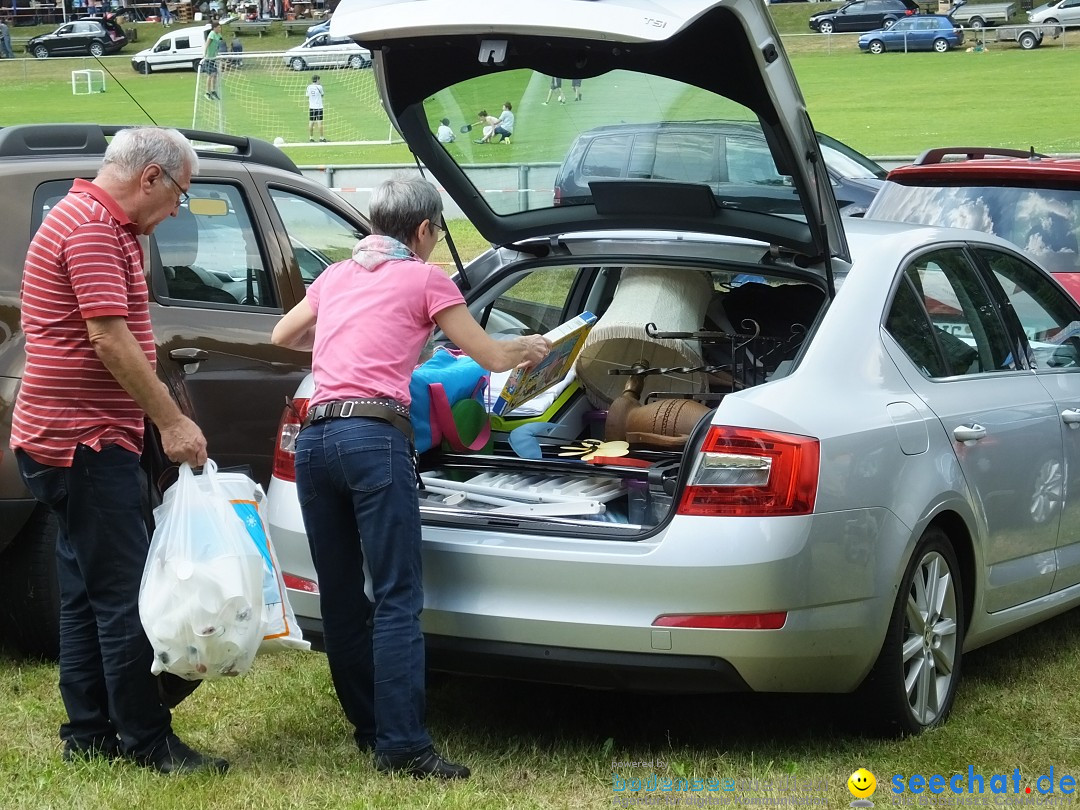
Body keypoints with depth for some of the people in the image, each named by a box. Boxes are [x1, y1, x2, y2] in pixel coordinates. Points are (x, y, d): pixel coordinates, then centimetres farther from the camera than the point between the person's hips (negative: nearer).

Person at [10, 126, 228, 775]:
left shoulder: (102, 224, 18)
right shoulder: (91, 228, -16)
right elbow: (109, 338, -22)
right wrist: (172, 421, -20)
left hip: (84, 437, 11)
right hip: (84, 439, -11)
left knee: (90, 590, 13)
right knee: (126, 593, -7)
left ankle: (90, 733, 19)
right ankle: (148, 742, -2)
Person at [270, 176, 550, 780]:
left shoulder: (336, 275, 22)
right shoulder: (424, 278, 7)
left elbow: (283, 336, 39)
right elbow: (491, 356, 12)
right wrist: (533, 348, 33)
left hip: (315, 437, 6)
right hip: (374, 437, -6)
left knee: (341, 597, 11)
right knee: (397, 599, -8)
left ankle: (370, 727, 20)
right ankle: (402, 745, -13)